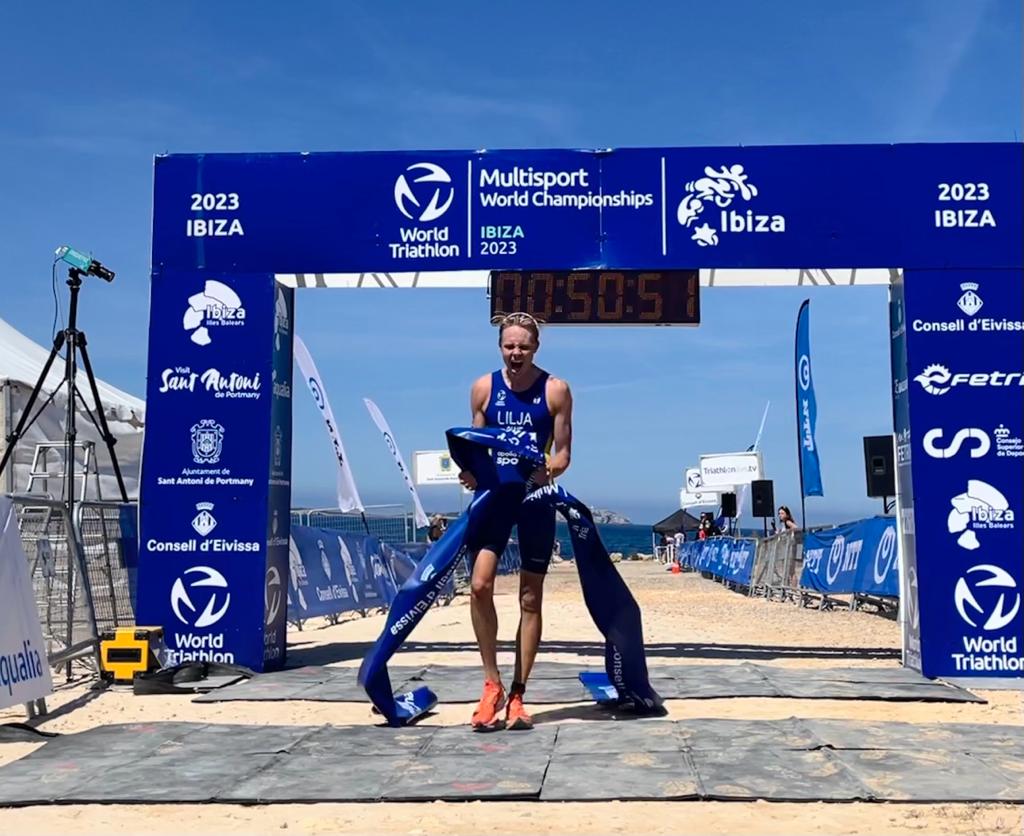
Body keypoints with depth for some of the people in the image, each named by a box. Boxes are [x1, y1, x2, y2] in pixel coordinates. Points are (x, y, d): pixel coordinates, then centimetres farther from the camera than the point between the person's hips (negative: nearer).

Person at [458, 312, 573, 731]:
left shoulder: (555, 390, -1)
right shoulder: (483, 387, 4)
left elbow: (563, 450, 2)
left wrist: (552, 468, -20)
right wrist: (470, 471, -11)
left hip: (535, 496, -1)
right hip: (494, 492, 1)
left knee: (530, 598, 6)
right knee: (480, 584, -17)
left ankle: (517, 696, 17)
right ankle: (492, 684, 0)